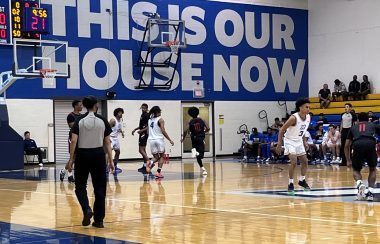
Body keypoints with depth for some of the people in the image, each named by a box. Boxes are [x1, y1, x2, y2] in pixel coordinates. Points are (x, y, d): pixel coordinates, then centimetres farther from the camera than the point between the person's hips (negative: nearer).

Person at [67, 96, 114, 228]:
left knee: (80, 186, 13)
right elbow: (107, 142, 0)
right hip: (98, 154, 1)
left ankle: (87, 210, -12)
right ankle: (98, 220, 7)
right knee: (99, 188, 7)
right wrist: (110, 160, 4)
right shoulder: (102, 120, 1)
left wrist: (71, 158, -4)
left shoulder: (79, 121, -2)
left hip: (82, 154, 0)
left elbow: (74, 141, -9)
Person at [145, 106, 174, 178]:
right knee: (162, 156, 10)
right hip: (159, 139, -5)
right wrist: (170, 140, -7)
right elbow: (163, 131, -12)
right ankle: (158, 172, -2)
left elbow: (148, 132, 14)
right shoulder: (160, 119, -5)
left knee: (156, 157, 13)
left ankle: (150, 163, -20)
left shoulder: (149, 120, 13)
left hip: (151, 140, 5)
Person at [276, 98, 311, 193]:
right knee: (294, 162, -20)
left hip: (299, 141, 8)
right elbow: (282, 130, -21)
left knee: (305, 161, 11)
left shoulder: (308, 117, -6)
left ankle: (302, 180, 31)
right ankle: (290, 184, -8)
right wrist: (279, 144, -23)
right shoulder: (294, 118, -27)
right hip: (290, 141, -8)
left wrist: (304, 142, 12)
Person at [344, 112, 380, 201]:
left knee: (356, 170, 21)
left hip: (357, 145, 0)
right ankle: (370, 192, 8)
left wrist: (348, 160, 37)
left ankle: (359, 184, -9)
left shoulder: (353, 127, 32)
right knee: (372, 169, 23)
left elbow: (346, 146, 30)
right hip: (371, 144, 0)